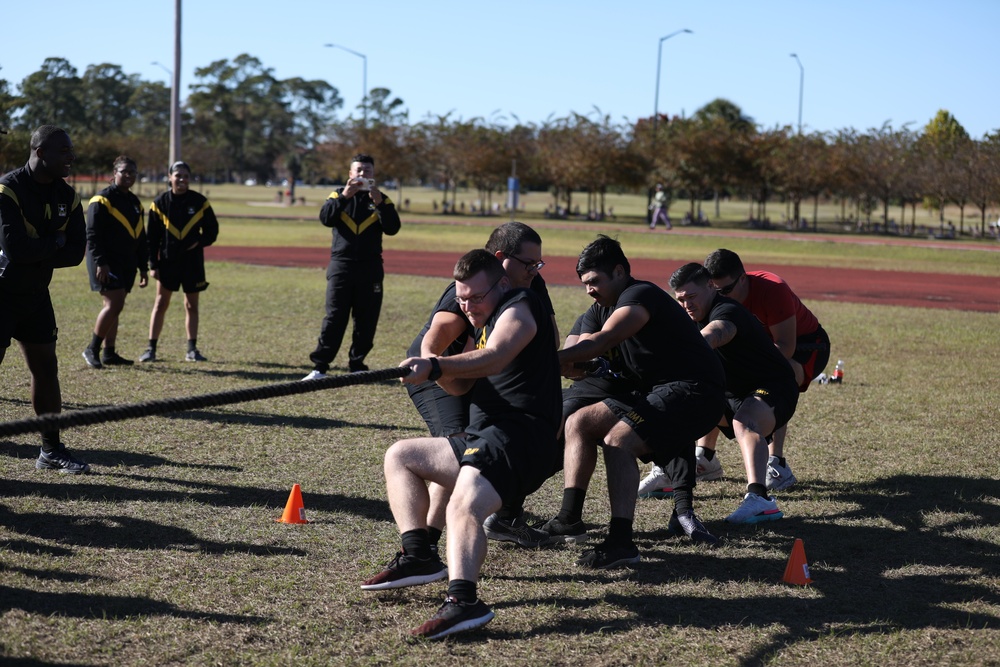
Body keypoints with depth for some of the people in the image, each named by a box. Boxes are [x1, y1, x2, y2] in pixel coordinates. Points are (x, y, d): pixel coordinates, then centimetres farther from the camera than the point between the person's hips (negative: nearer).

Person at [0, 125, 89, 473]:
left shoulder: (67, 196, 2)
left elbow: (76, 252, -4)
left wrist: (35, 254, -16)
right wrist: (55, 243, -14)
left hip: (36, 294, 7)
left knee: (45, 366, 10)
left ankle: (52, 450, 20)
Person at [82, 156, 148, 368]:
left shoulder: (135, 203, 16)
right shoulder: (102, 200, -8)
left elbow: (141, 239, 21)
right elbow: (92, 235, -14)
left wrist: (143, 268, 18)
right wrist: (100, 262, -21)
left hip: (126, 264, 8)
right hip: (106, 263, -8)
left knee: (114, 307, 9)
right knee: (114, 304, -15)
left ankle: (109, 353, 13)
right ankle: (92, 349, -5)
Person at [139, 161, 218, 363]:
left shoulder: (200, 202, -1)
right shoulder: (160, 203, -2)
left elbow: (212, 229, 8)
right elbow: (152, 237, 0)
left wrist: (201, 242, -12)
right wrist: (153, 264, -4)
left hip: (193, 261, 1)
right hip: (168, 261, -1)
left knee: (191, 305, 7)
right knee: (160, 304, 0)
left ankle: (192, 349, 13)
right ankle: (151, 348, 4)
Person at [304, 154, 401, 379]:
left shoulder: (381, 200, 8)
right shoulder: (339, 195, 8)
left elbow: (393, 228, -7)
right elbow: (326, 218, -10)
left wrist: (379, 202, -18)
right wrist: (345, 196, -20)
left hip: (370, 269, 1)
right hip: (341, 266, -1)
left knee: (366, 321, 3)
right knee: (334, 318, -6)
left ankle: (357, 365, 14)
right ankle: (319, 366, -5)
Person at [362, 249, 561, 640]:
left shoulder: (519, 308, -4)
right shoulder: (486, 323, 26)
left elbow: (494, 357, -25)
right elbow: (461, 384, 14)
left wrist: (435, 367, -37)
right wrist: (438, 372, -8)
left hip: (519, 435, -11)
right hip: (483, 439, 11)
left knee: (464, 505, -34)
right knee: (400, 456, 17)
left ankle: (462, 600, -53)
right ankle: (418, 556, 1)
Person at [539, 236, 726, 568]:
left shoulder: (640, 296, -15)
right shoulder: (601, 309, 15)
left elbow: (601, 342, -29)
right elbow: (582, 357, 6)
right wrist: (569, 366, -18)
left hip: (694, 392, -10)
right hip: (653, 393, 10)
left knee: (617, 440, -27)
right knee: (579, 422, 9)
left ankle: (621, 542, -32)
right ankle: (569, 519, 10)